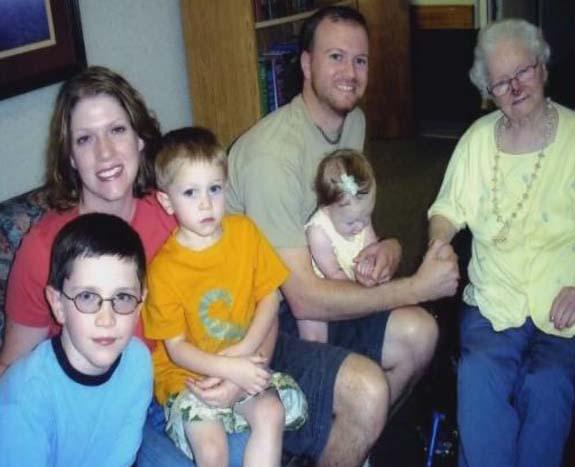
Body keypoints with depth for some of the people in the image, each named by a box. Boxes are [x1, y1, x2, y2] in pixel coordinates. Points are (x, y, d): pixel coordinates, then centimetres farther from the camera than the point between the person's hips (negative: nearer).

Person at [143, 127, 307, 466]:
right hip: (187, 374, -3)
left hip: (243, 365, 3)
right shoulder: (163, 268, -14)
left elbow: (269, 297, 0)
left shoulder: (245, 232, -4)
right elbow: (176, 347, -10)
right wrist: (229, 369, -23)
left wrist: (244, 351, -14)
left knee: (271, 414, -23)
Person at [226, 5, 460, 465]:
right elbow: (304, 298, -26)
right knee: (367, 389, -26)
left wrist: (388, 247, -9)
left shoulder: (354, 121, 2)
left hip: (313, 294, 9)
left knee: (418, 333, -1)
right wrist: (419, 286, -20)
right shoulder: (273, 154, -27)